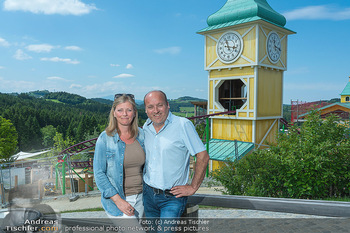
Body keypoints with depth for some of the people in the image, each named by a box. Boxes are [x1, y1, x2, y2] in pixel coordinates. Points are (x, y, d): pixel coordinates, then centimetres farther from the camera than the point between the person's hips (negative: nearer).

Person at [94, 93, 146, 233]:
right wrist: (118, 200, -15)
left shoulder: (142, 135, 1)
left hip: (140, 198, 4)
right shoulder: (105, 138, -10)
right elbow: (99, 174, -9)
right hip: (115, 199, -4)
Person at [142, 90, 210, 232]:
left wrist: (193, 187, -11)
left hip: (172, 198, -5)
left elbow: (203, 157, -14)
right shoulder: (146, 127, 4)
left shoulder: (183, 125, -15)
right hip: (148, 193, 6)